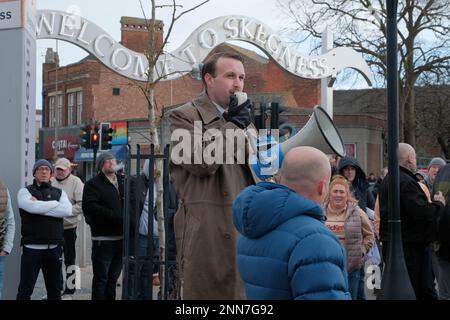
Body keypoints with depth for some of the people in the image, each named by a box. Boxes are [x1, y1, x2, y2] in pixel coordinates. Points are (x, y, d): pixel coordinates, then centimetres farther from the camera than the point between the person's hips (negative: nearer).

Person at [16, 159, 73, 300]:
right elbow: (32, 207, -18)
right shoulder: (25, 191, 3)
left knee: (55, 289, 14)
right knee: (25, 290, 0)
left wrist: (40, 206, -10)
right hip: (32, 248, -3)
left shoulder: (59, 192, 12)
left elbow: (68, 210, -8)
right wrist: (56, 204, -7)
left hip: (54, 248, 4)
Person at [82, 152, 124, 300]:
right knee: (101, 278, -2)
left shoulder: (122, 183, 18)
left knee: (113, 277, 15)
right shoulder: (93, 184, -3)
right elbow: (89, 206, -17)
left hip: (120, 237, 6)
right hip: (103, 239, -6)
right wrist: (114, 216, -21)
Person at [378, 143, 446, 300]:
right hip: (410, 246, -10)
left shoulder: (386, 181, 15)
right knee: (421, 291, -5)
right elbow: (422, 212, -25)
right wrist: (439, 203, -6)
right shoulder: (406, 181, -17)